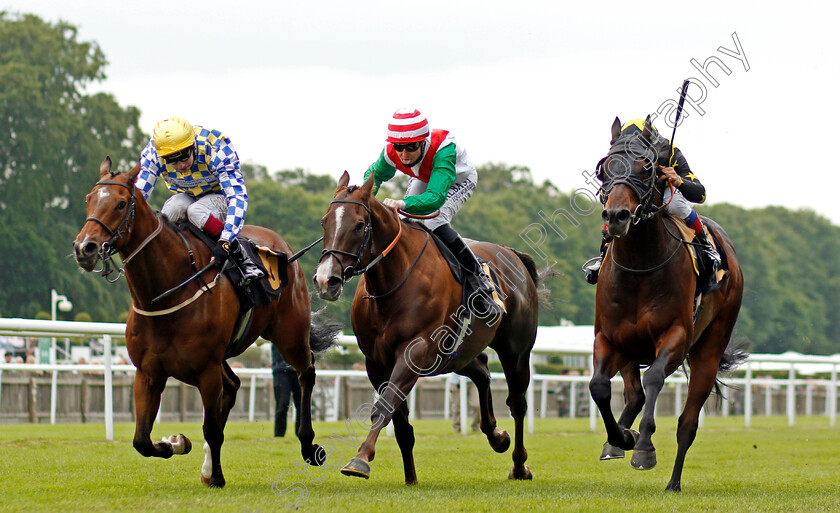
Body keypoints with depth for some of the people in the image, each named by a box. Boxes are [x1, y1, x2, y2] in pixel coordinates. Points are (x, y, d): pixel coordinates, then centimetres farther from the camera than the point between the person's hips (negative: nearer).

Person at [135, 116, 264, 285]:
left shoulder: (217, 148, -32)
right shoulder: (153, 152, -23)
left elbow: (238, 196, -37)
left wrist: (225, 241, -47)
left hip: (220, 197, -3)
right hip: (185, 197, 3)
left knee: (195, 211, -37)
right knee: (175, 206, -34)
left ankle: (242, 258, -24)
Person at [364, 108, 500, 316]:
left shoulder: (443, 150, -46)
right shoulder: (391, 152, -30)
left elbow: (436, 197, -56)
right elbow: (375, 174, -6)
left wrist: (403, 204, -72)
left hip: (459, 180, -6)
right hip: (423, 179, 6)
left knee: (435, 224, -28)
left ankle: (479, 279, -17)